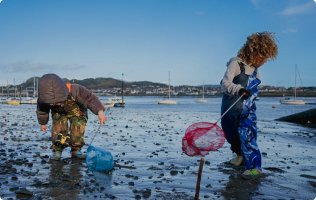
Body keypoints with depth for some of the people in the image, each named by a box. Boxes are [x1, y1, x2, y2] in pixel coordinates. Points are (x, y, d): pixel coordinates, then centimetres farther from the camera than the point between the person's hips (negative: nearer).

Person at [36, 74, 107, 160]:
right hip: (59, 112, 1)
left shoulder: (74, 91, -45)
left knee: (77, 127, -15)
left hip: (76, 110, -1)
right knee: (58, 127, -21)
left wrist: (100, 112, -55)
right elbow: (42, 111, -10)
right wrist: (43, 123, 7)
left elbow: (90, 98, -40)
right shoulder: (43, 100, -34)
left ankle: (76, 150, 2)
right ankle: (57, 150, -5)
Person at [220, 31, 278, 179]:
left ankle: (254, 167, -11)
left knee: (247, 135, -12)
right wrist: (239, 90, -36)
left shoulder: (255, 69, 9)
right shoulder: (236, 63, -14)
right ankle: (240, 155, 41)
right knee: (231, 135, 13)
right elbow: (225, 83, -22)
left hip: (248, 110, 3)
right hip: (231, 109, -3)